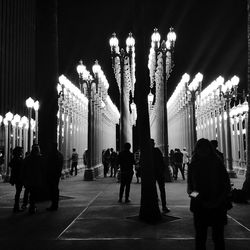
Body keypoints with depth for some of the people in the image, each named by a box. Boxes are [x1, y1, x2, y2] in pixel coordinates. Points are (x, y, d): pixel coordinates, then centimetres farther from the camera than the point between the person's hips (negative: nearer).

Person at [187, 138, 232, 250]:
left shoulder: (217, 164, -1)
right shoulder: (193, 166, 4)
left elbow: (227, 185, 0)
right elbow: (190, 186, 10)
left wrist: (219, 200, -12)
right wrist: (192, 193, -12)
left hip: (217, 207, -1)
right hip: (200, 206, 1)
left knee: (218, 236, 2)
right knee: (200, 237, 6)